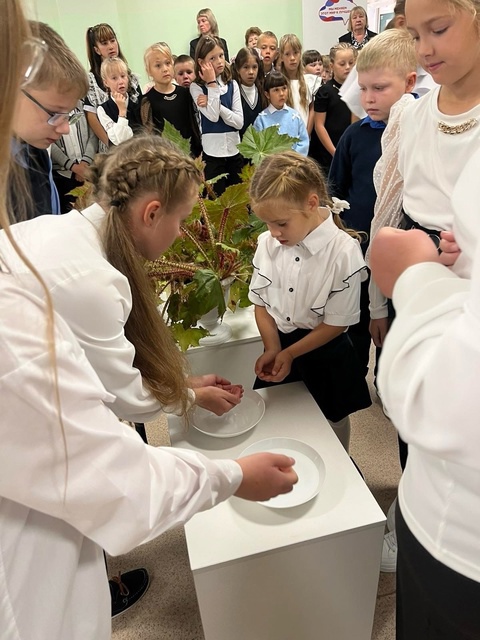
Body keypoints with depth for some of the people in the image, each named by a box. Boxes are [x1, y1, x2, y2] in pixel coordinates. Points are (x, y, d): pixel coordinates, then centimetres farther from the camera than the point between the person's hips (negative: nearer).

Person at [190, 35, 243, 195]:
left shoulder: (232, 84, 7)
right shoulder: (196, 87, -3)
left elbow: (239, 122, -4)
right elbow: (213, 116, -18)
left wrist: (213, 104, -13)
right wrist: (212, 83, -13)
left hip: (235, 150, 4)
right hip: (212, 152, -4)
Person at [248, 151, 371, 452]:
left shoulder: (343, 252, -23)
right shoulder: (268, 243, -11)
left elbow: (336, 323, -17)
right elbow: (261, 302, -2)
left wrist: (290, 353, -17)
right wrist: (273, 348, -15)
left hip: (325, 353, -3)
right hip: (279, 346, 3)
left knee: (332, 421, 20)